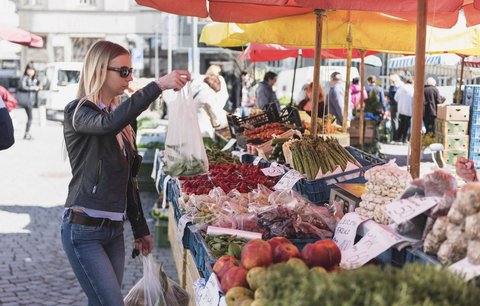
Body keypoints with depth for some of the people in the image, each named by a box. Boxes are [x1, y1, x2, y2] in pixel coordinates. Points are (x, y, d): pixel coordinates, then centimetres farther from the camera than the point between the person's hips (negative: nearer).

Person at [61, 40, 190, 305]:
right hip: (84, 230, -7)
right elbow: (108, 123, -33)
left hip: (114, 229, 7)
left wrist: (140, 229, 18)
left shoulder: (119, 115, 13)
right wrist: (157, 86, -39)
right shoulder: (78, 112, -8)